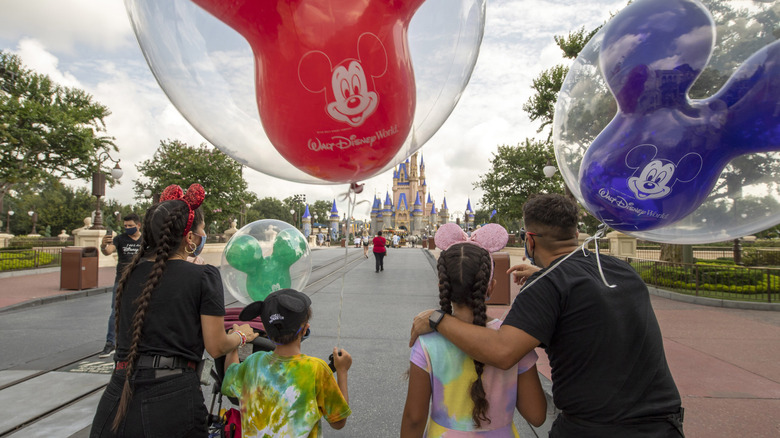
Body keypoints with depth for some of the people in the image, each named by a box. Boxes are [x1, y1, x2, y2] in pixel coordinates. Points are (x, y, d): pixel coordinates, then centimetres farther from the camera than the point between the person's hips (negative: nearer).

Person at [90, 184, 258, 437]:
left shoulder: (130, 274, 5)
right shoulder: (204, 276, -10)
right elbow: (216, 347, -7)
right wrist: (242, 335, 14)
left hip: (119, 394, 4)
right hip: (174, 399, -4)